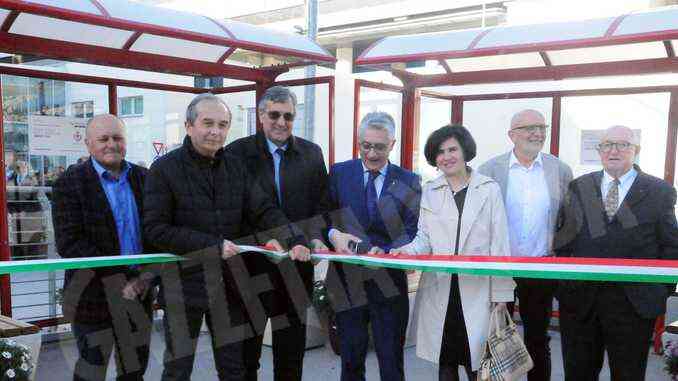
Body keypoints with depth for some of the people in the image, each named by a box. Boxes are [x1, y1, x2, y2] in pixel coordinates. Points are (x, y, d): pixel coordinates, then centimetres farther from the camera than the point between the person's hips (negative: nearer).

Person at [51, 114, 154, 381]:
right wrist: (120, 280, -20)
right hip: (94, 297, -4)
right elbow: (69, 243, -15)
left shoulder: (143, 178, 8)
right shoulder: (69, 184, -6)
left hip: (139, 292, 4)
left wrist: (147, 275, -7)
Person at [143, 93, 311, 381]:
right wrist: (213, 245, -19)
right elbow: (156, 229, -14)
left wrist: (294, 240, -16)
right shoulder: (164, 169, -8)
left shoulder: (235, 167, 6)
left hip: (228, 282, 4)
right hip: (184, 282, -4)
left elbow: (264, 210, 0)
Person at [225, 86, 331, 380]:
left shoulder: (312, 154, 6)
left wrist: (316, 238, -9)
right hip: (251, 262, -2)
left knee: (292, 343, 14)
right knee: (246, 342, 13)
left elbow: (321, 204, 6)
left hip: (297, 262, 2)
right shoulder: (237, 152, -2)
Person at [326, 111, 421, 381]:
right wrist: (334, 234, -23)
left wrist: (385, 251, -25)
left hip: (389, 281, 0)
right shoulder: (339, 173, 3)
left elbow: (413, 231, -6)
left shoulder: (408, 182, 2)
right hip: (347, 279, 1)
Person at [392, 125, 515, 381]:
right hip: (439, 290, 2)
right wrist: (407, 251, -13)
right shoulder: (430, 192, 9)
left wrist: (501, 294, -4)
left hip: (477, 290, -2)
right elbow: (425, 238, 9)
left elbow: (499, 244, 0)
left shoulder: (489, 189, 2)